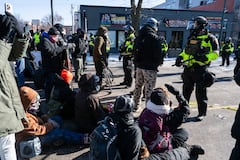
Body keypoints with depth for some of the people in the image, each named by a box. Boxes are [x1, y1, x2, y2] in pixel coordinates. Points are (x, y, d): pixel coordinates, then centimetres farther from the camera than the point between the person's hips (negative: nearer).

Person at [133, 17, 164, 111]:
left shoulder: (139, 37, 10)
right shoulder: (154, 37, -13)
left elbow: (135, 51, 14)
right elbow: (158, 53, -14)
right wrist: (160, 62, 3)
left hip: (139, 66, 7)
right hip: (150, 67, -7)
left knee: (137, 86, 18)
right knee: (149, 89, -2)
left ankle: (135, 105, 30)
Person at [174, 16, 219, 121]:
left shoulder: (210, 38, -4)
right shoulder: (192, 37, 15)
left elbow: (215, 53, -8)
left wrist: (205, 58, -24)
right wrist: (180, 57, 5)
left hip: (200, 69, -6)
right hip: (189, 68, 6)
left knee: (201, 93, 3)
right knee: (186, 90, 15)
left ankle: (202, 113, 17)